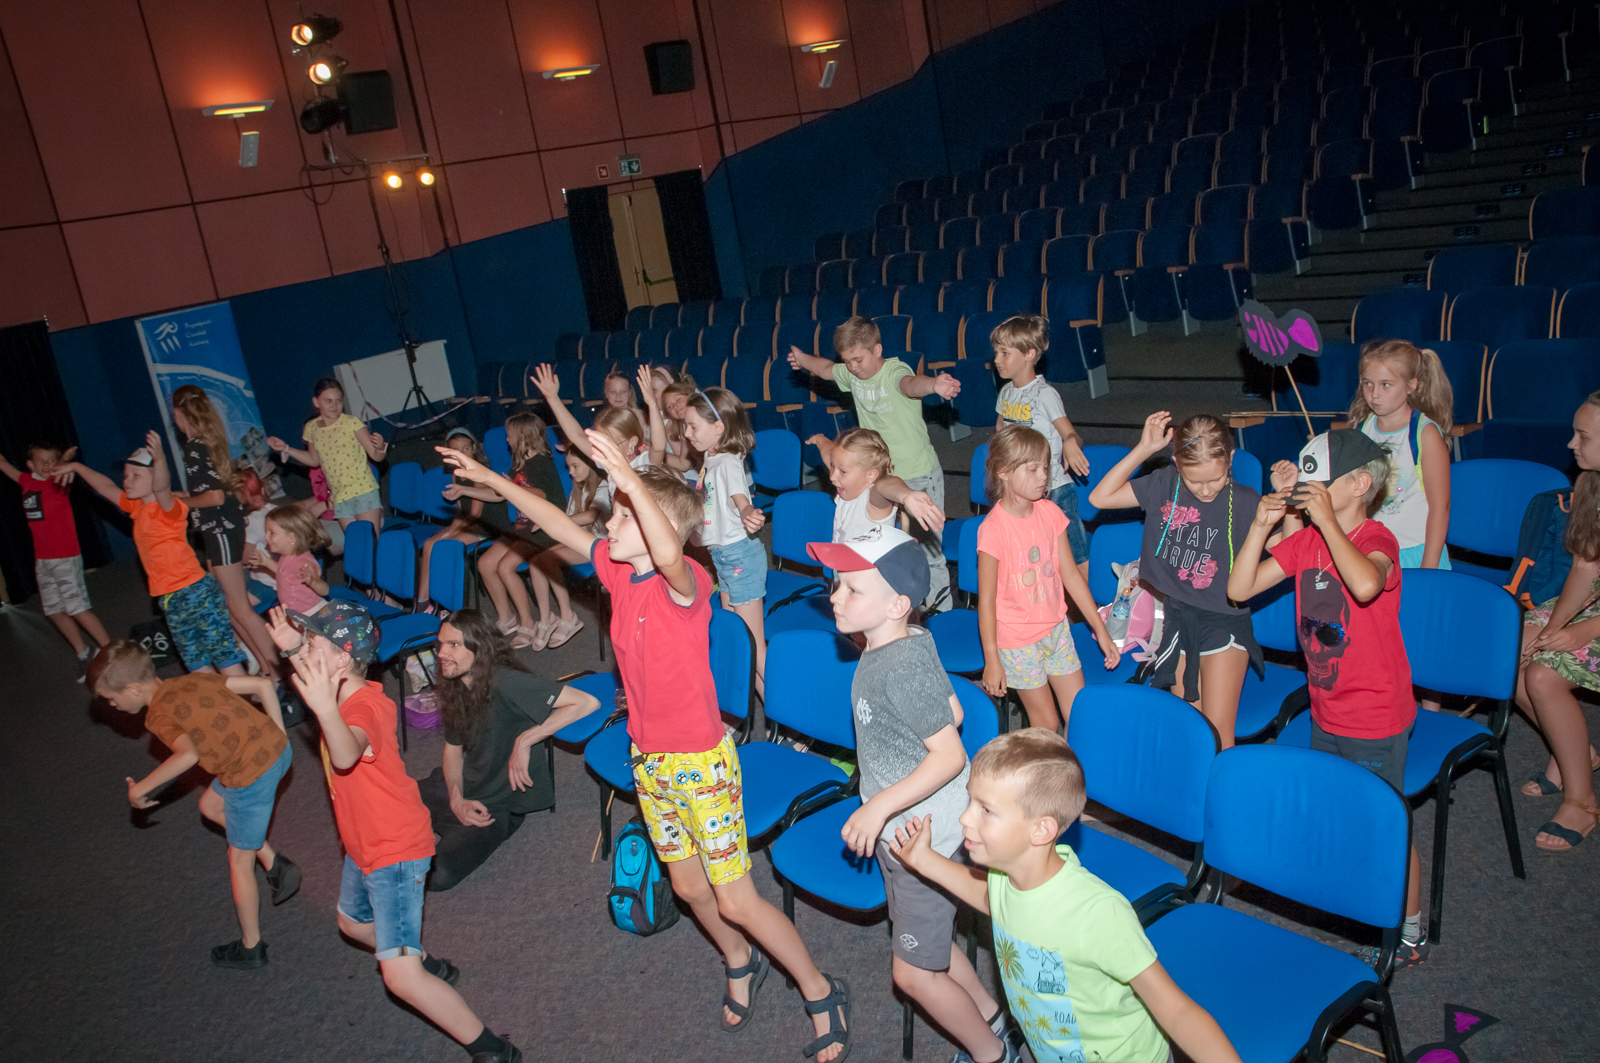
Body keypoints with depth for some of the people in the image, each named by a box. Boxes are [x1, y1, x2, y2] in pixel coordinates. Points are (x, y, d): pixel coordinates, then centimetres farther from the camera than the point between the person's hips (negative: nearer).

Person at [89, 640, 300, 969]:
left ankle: (250, 948, 28)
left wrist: (141, 788, -15)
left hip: (251, 775, -8)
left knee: (239, 860, 12)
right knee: (210, 806, 30)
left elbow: (188, 755, -30)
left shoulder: (159, 716, -9)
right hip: (277, 748, 8)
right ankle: (276, 865, 26)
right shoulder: (192, 680, 11)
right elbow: (263, 684, 9)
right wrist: (278, 739, 14)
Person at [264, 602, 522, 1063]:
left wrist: (326, 709, -72)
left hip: (395, 852, -11)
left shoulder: (364, 708, -29)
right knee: (353, 922, 34)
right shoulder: (350, 694, 0)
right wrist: (291, 647, 11)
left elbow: (346, 756, -54)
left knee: (401, 978, -15)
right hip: (365, 844, 11)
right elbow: (311, 678, 27)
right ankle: (431, 967, 55)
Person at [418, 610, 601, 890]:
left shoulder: (505, 683, -25)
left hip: (495, 806, -7)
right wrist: (456, 799, -7)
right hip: (461, 790, 7)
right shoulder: (457, 688, 0)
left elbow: (587, 702, -33)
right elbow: (453, 748, 13)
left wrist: (524, 740, -28)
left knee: (436, 875, -24)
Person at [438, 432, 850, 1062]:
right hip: (648, 759, 7)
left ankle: (820, 991, 21)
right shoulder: (618, 570, -2)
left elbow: (669, 556, -49)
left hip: (701, 762, -7)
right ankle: (741, 964, 49)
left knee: (735, 901, 0)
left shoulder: (687, 583, -24)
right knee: (688, 886, 22)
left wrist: (630, 480, -58)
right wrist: (489, 479, 8)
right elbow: (559, 525, 7)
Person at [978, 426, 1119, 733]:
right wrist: (992, 660, -13)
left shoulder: (1050, 512, -1)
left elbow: (1071, 574, 6)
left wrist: (1101, 630, 8)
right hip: (1018, 641, -6)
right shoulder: (994, 529, -20)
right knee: (1047, 724, 5)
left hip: (1057, 629, 6)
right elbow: (986, 600, -15)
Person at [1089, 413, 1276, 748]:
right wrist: (1144, 449, -10)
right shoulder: (1165, 486, -4)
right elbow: (1101, 498, -3)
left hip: (1224, 622, -3)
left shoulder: (1244, 503, -12)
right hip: (1178, 619, 3)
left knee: (1217, 733, -4)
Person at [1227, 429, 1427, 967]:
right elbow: (1239, 588, -3)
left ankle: (1410, 936, 25)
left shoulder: (1377, 539, -19)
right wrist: (1261, 525, -13)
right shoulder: (1304, 539, 1)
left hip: (1377, 720, -7)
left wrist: (1327, 519, -34)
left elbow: (1365, 584, -43)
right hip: (1325, 714, 7)